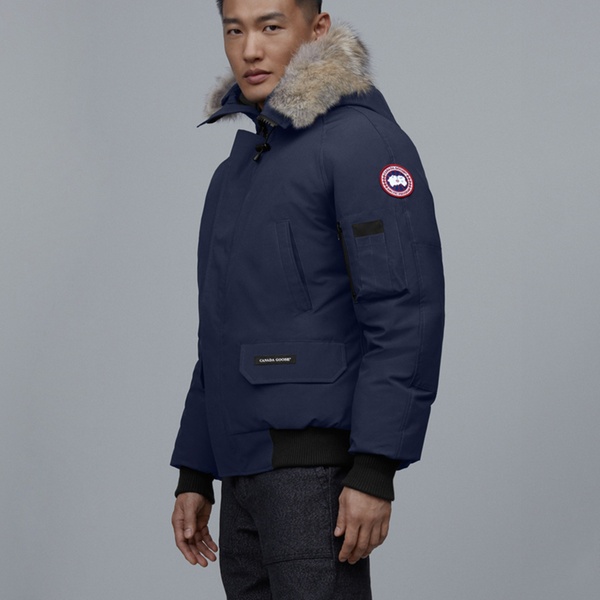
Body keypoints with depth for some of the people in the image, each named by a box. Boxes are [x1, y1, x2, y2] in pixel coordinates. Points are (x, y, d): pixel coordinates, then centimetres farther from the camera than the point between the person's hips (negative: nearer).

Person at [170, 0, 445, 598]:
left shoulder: (360, 139, -8)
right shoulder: (240, 164, 20)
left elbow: (408, 310, -16)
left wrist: (375, 470, -21)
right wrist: (194, 476, 20)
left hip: (318, 463, -8)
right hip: (245, 474, 8)